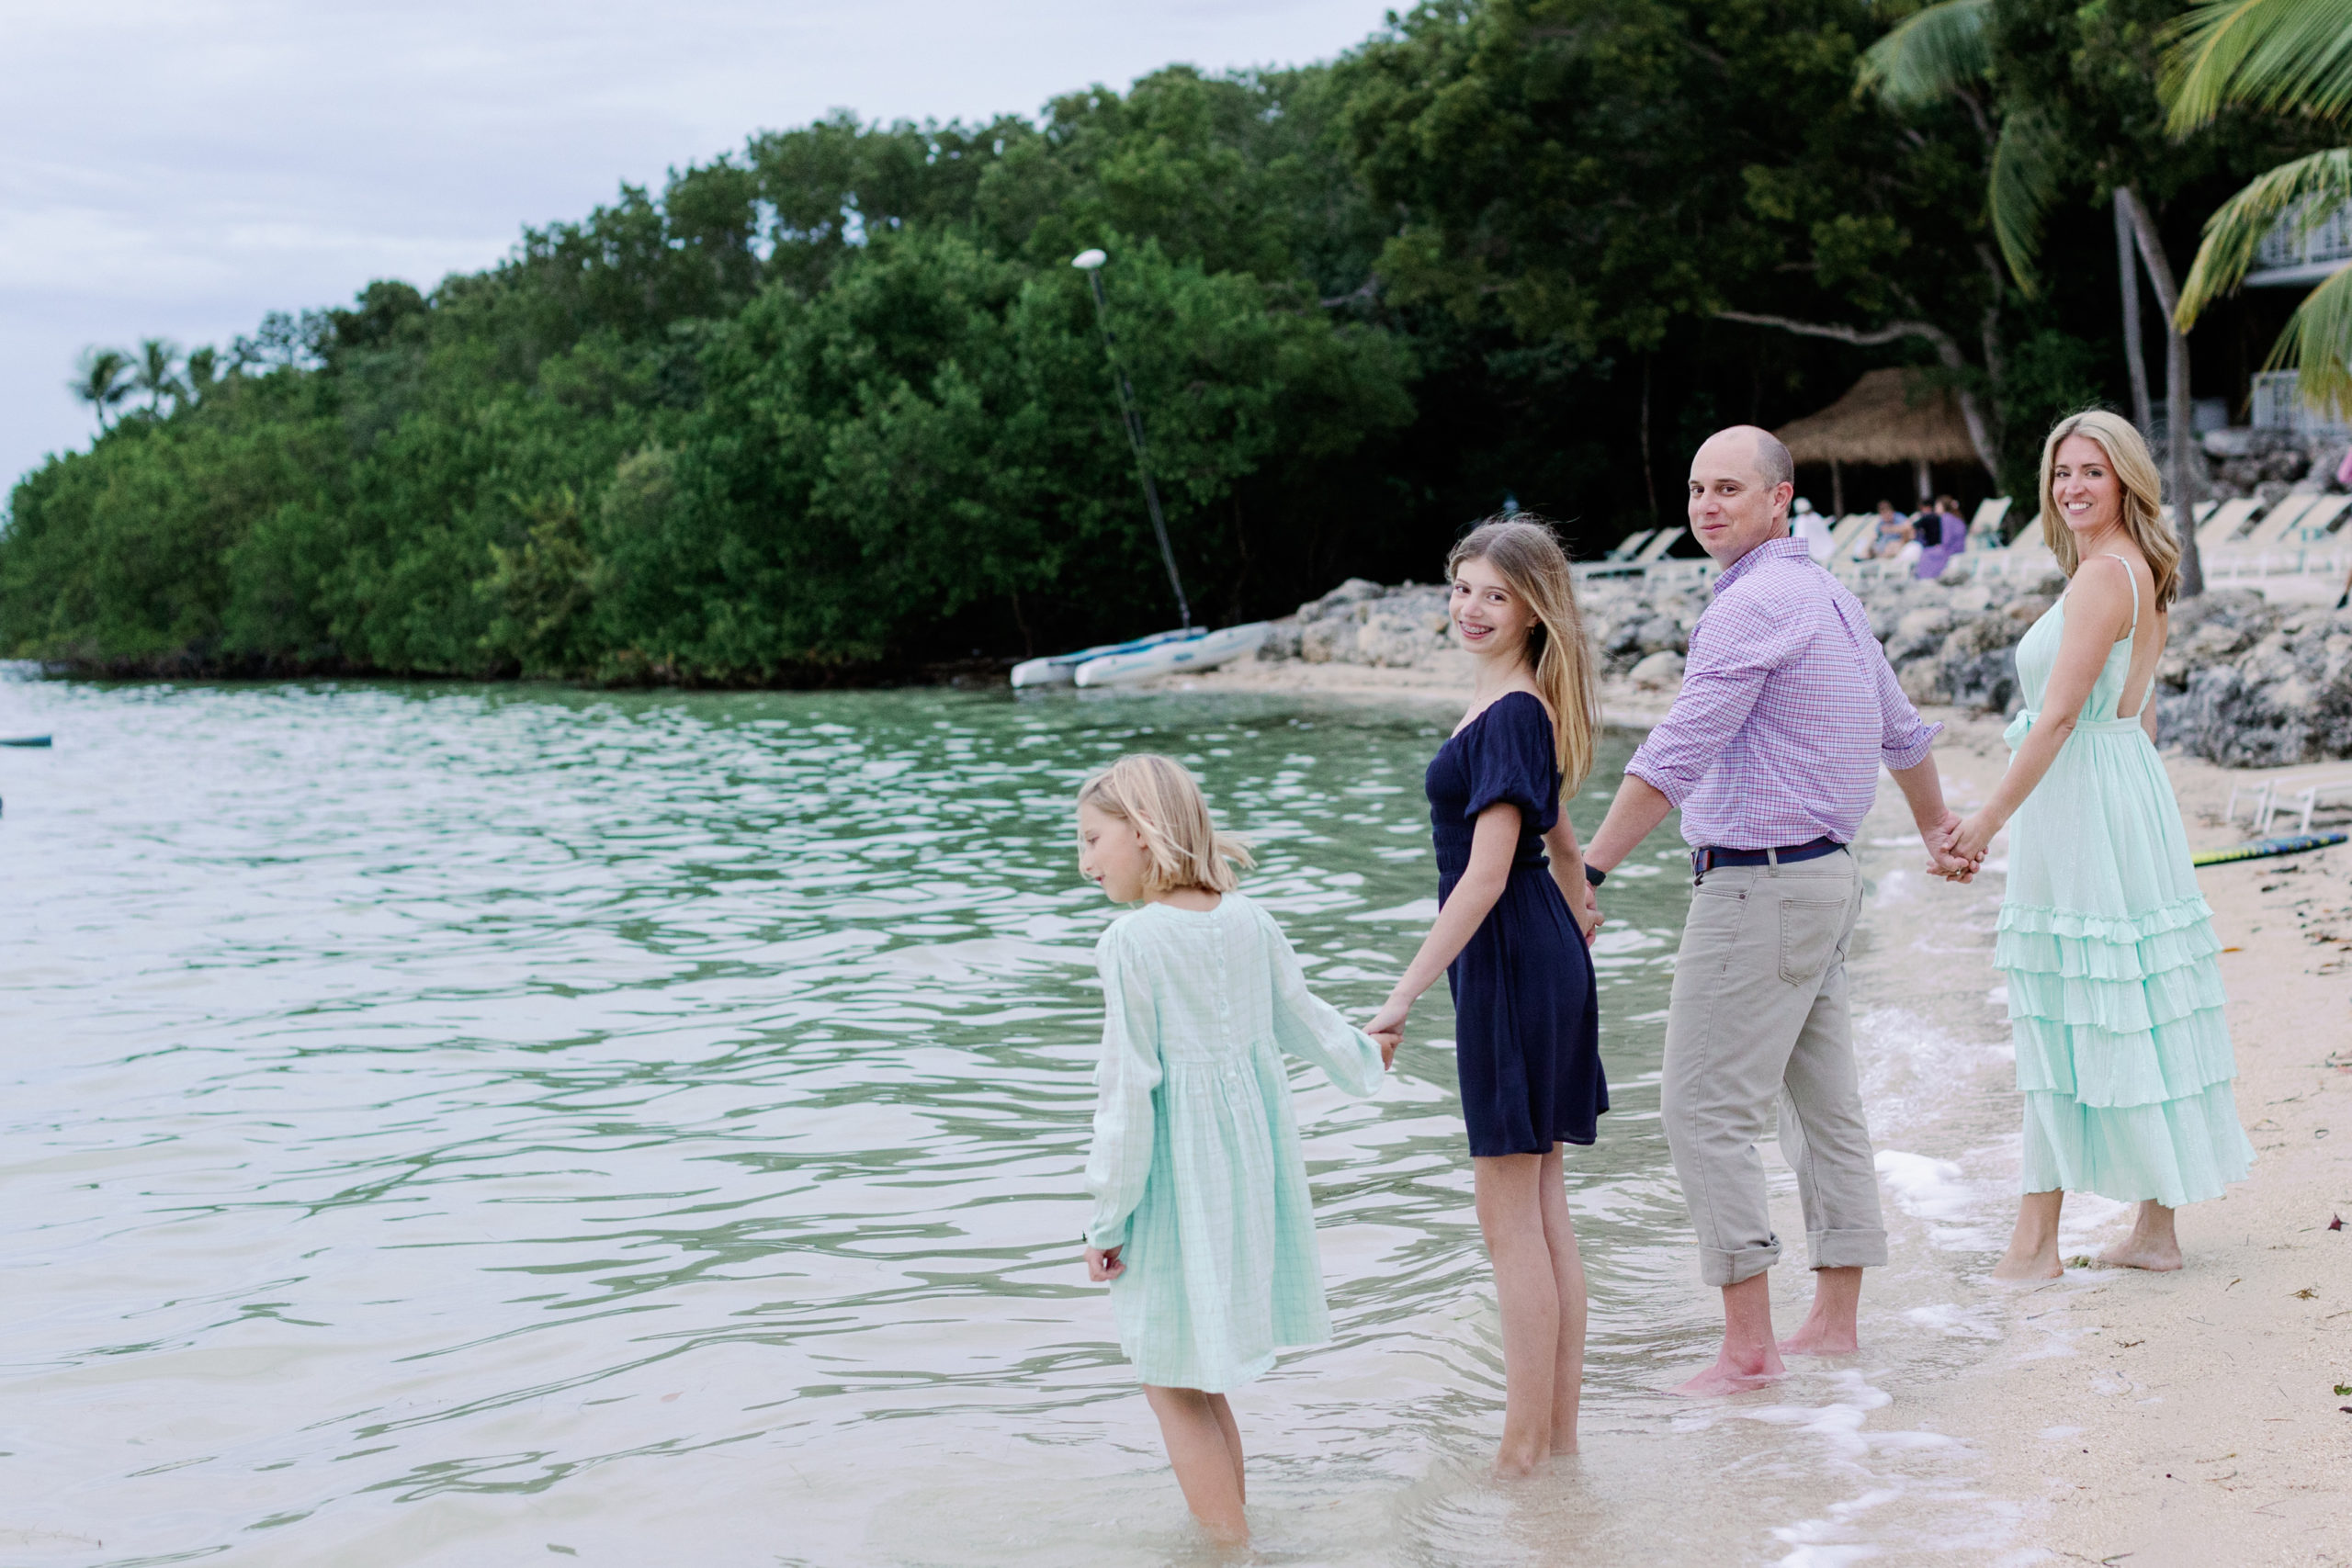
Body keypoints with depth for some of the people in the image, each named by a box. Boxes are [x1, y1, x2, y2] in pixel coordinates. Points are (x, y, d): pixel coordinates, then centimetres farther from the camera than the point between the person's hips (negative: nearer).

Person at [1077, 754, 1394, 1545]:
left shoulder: (1132, 940, -16)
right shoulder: (1248, 919, 3)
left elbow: (1127, 1086, -16)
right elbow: (1302, 1017, 17)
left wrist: (1106, 1214, -9)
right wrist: (1360, 1059, 39)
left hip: (1177, 1176, -7)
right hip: (1250, 1149, 7)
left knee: (1173, 1386, 2)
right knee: (1203, 1376, 18)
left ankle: (1232, 1542, 0)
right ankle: (1228, 1523, 25)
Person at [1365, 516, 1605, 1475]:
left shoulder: (1509, 716, -18)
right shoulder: (1521, 705, 11)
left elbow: (1487, 874, -24)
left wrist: (1405, 996, -25)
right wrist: (1579, 907, 41)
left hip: (1508, 963, -10)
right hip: (1546, 961, 10)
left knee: (1511, 1221, -3)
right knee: (1543, 1210, 13)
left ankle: (1525, 1453, 4)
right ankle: (1560, 1437, 20)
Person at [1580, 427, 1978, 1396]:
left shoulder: (1753, 605, -17)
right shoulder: (1830, 597, 15)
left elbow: (1676, 757, -23)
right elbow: (1901, 730, 28)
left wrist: (1585, 872, -22)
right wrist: (1936, 829, 44)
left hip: (1759, 887, -10)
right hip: (1827, 877, 10)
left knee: (1705, 1109, -7)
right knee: (1823, 1103, 13)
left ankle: (1747, 1344, -6)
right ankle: (1834, 1319, 21)